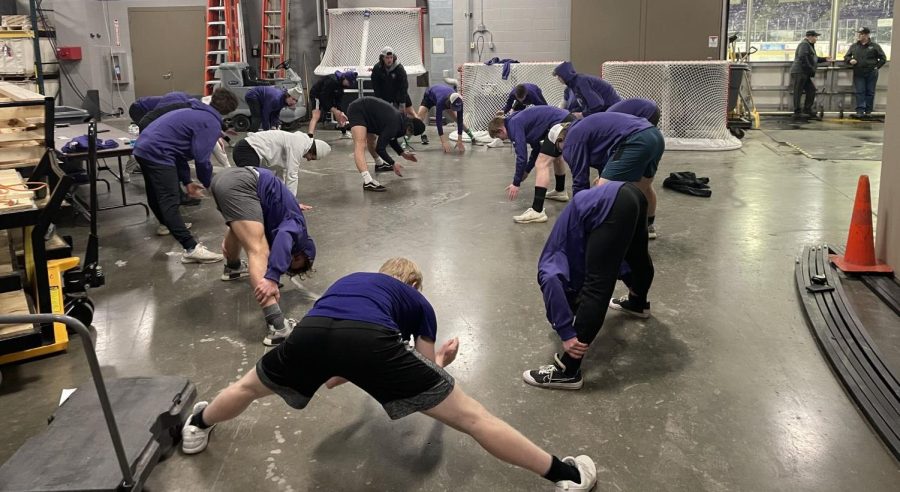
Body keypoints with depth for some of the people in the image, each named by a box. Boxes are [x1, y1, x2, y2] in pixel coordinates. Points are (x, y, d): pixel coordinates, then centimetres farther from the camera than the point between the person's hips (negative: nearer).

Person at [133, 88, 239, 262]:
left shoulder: (195, 113, 23)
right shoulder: (212, 123, -6)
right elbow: (201, 159, -13)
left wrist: (187, 181, 20)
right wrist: (210, 185, 5)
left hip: (143, 147, 10)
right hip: (157, 153, -9)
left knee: (156, 193, 29)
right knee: (170, 202, -15)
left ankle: (166, 223, 53)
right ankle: (192, 249, -19)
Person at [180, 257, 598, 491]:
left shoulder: (348, 280, 43)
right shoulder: (419, 303, 33)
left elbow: (330, 378, 49)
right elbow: (428, 373, 37)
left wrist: (351, 373, 66)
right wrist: (441, 360, 58)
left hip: (309, 332, 3)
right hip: (369, 339, -2)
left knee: (249, 387, 36)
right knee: (472, 417, 9)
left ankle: (197, 428, 59)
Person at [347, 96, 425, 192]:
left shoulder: (401, 119, 4)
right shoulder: (393, 125, -24)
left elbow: (391, 139, 22)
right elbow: (380, 148, -21)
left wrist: (403, 153, 17)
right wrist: (393, 164, -11)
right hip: (357, 111, -11)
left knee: (372, 139, 28)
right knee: (360, 145, -24)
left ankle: (379, 164, 51)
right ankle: (368, 182, -39)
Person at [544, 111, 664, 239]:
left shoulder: (571, 140, 4)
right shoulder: (584, 127, 30)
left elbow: (580, 181, 5)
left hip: (635, 142, -10)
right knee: (644, 187, 32)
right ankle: (648, 226, 53)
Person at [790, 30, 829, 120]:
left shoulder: (809, 45, 24)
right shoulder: (804, 44, -10)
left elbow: (814, 58, 31)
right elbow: (802, 58, -23)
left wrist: (824, 59, 22)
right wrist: (810, 68, -21)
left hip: (804, 74, 11)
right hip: (799, 72, -11)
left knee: (811, 89, 11)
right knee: (798, 92, -7)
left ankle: (807, 109, 15)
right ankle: (797, 113, -6)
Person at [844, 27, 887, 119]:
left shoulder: (874, 46, 1)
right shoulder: (854, 46, 8)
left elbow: (883, 58, 7)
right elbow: (846, 57, 15)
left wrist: (876, 67, -3)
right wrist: (850, 60, -6)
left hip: (871, 74, -1)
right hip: (858, 74, 1)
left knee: (870, 92, 4)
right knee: (860, 92, -3)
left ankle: (868, 111, 11)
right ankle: (860, 110, -2)